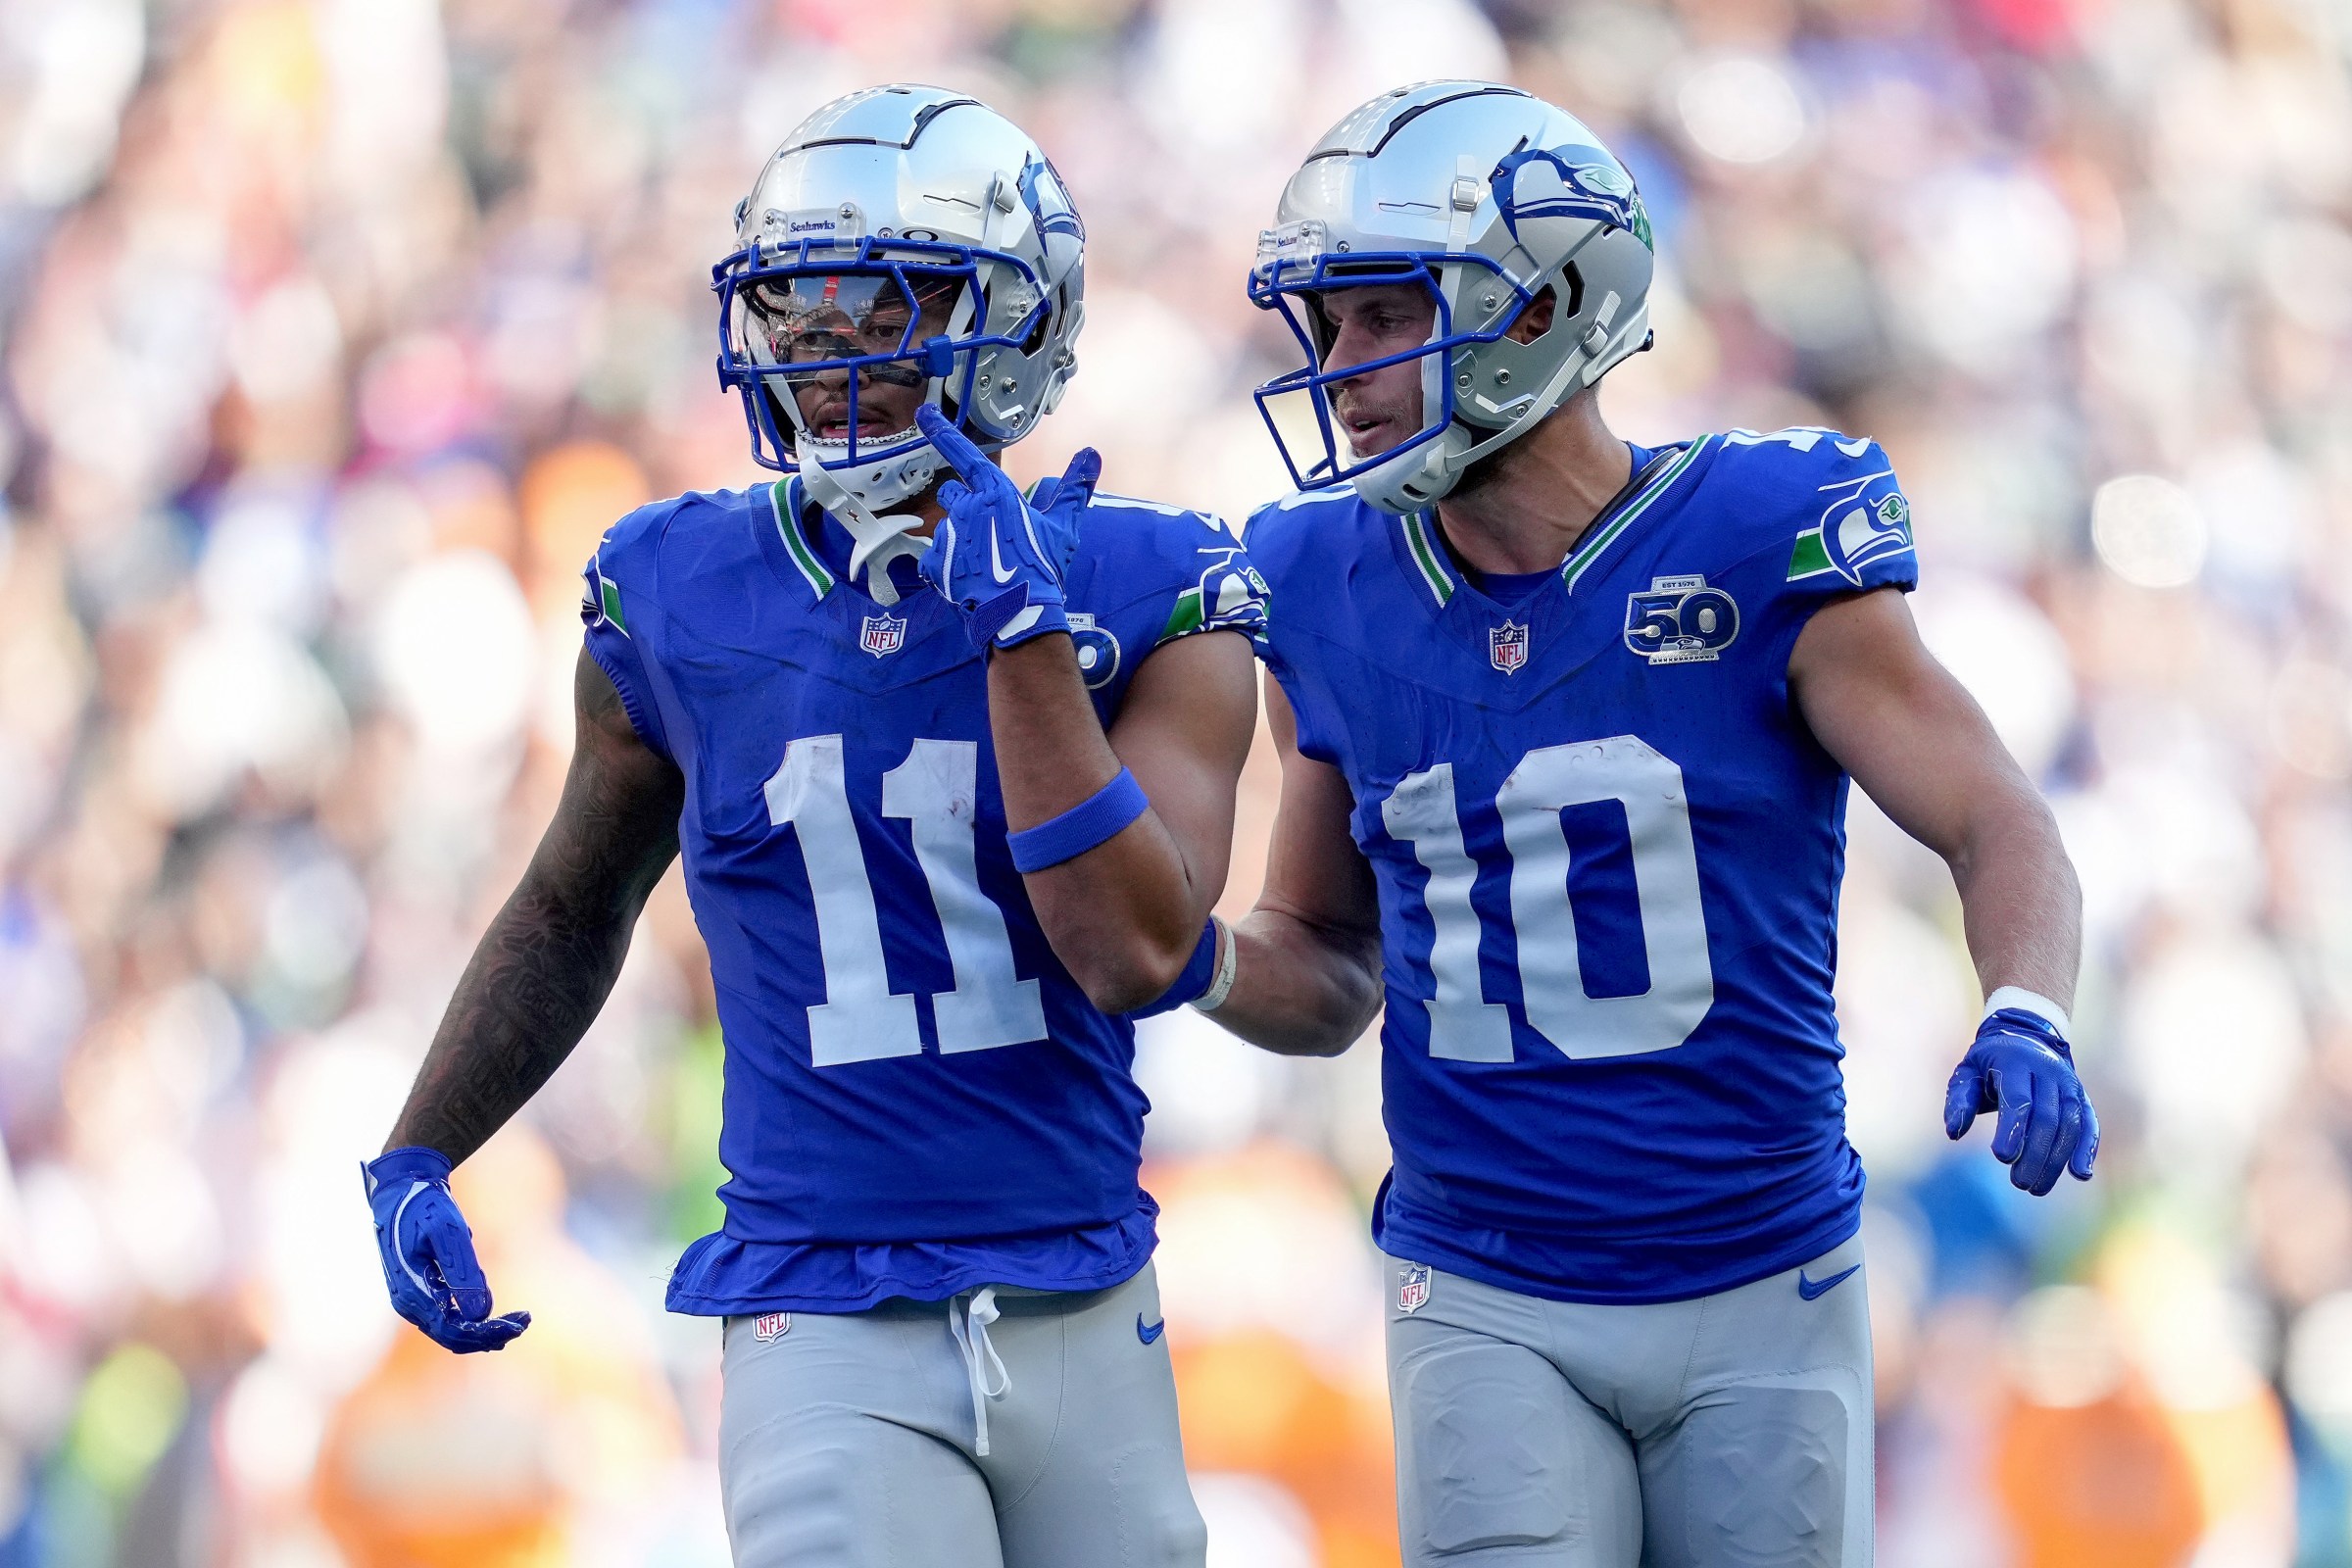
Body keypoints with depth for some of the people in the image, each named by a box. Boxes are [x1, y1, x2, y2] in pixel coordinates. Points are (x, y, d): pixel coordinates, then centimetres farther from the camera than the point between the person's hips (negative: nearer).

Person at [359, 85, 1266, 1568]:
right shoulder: (681, 597, 1)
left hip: (1084, 1318, 1)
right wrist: (416, 1159, 9)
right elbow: (575, 909, 18)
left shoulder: (1141, 595, -2)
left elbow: (1139, 956, -16)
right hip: (829, 1331, -1)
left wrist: (1022, 628, -19)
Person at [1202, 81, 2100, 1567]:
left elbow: (2001, 831, -7)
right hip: (1489, 1313, 1)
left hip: (1762, 1293, -1)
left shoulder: (1758, 547, -9)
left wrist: (2025, 1021, -27)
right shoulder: (1335, 600, 2)